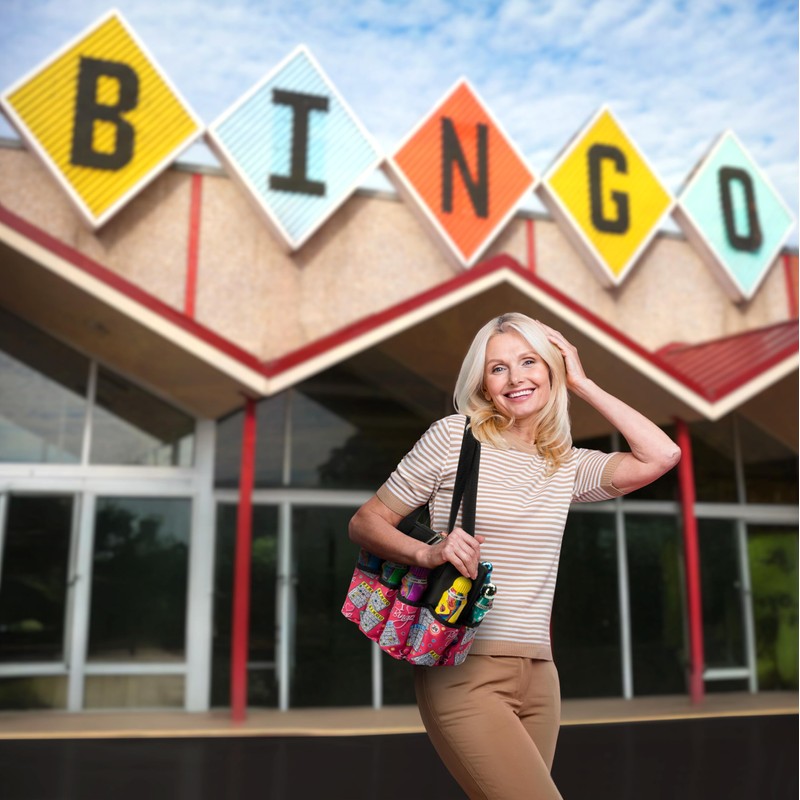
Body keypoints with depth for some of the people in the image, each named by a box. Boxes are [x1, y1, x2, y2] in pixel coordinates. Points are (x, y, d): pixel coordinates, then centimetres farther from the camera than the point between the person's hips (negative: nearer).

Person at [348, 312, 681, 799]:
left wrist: (582, 384, 3)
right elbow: (366, 521, 0)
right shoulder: (453, 436, -2)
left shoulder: (569, 466, 11)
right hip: (465, 669, -5)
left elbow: (663, 455, -3)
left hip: (539, 673, 5)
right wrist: (428, 553, -20)